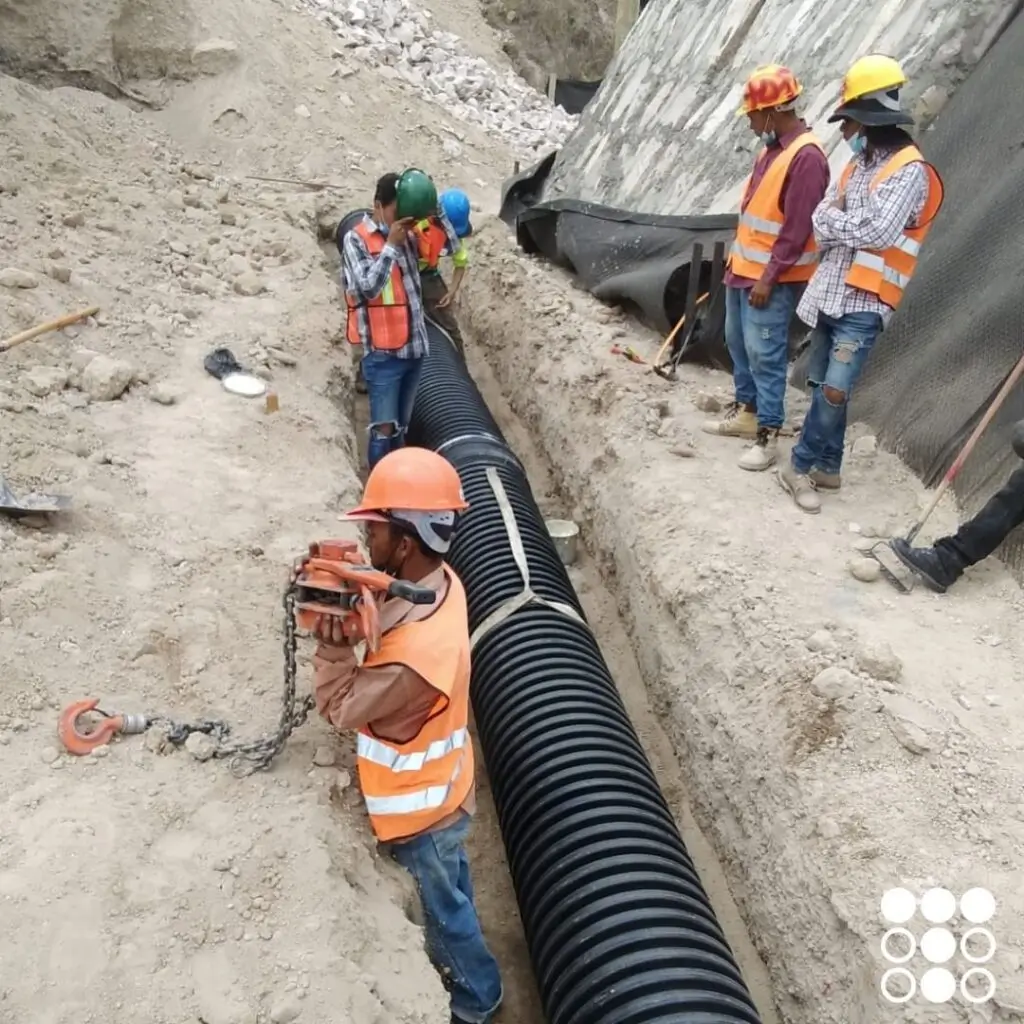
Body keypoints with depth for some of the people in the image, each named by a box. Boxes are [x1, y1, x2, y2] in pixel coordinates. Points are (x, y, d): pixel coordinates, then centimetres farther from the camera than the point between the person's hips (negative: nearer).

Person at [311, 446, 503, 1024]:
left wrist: (331, 639, -35)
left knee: (442, 906, 21)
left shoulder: (415, 656, -43)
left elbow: (342, 710, -29)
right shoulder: (441, 582, -16)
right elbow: (385, 614, -1)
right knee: (451, 887, 33)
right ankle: (458, 956, 60)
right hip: (443, 788, 8)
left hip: (421, 809, -8)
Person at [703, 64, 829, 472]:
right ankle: (746, 411, 32)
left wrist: (768, 278, -21)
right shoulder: (772, 146, 11)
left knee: (765, 356, -7)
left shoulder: (806, 157, -18)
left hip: (772, 278, -9)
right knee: (738, 344, 17)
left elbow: (797, 230, -21)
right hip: (744, 269, 10)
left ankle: (768, 436, 1)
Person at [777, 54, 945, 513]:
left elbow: (878, 233, -20)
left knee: (835, 390, -14)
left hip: (864, 302, -8)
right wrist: (852, 225, -11)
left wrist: (837, 220, -5)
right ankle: (827, 466, 20)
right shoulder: (857, 165, 15)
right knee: (823, 387, 10)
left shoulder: (910, 171, -8)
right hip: (829, 293, 8)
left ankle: (802, 465, -1)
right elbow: (821, 222, 8)